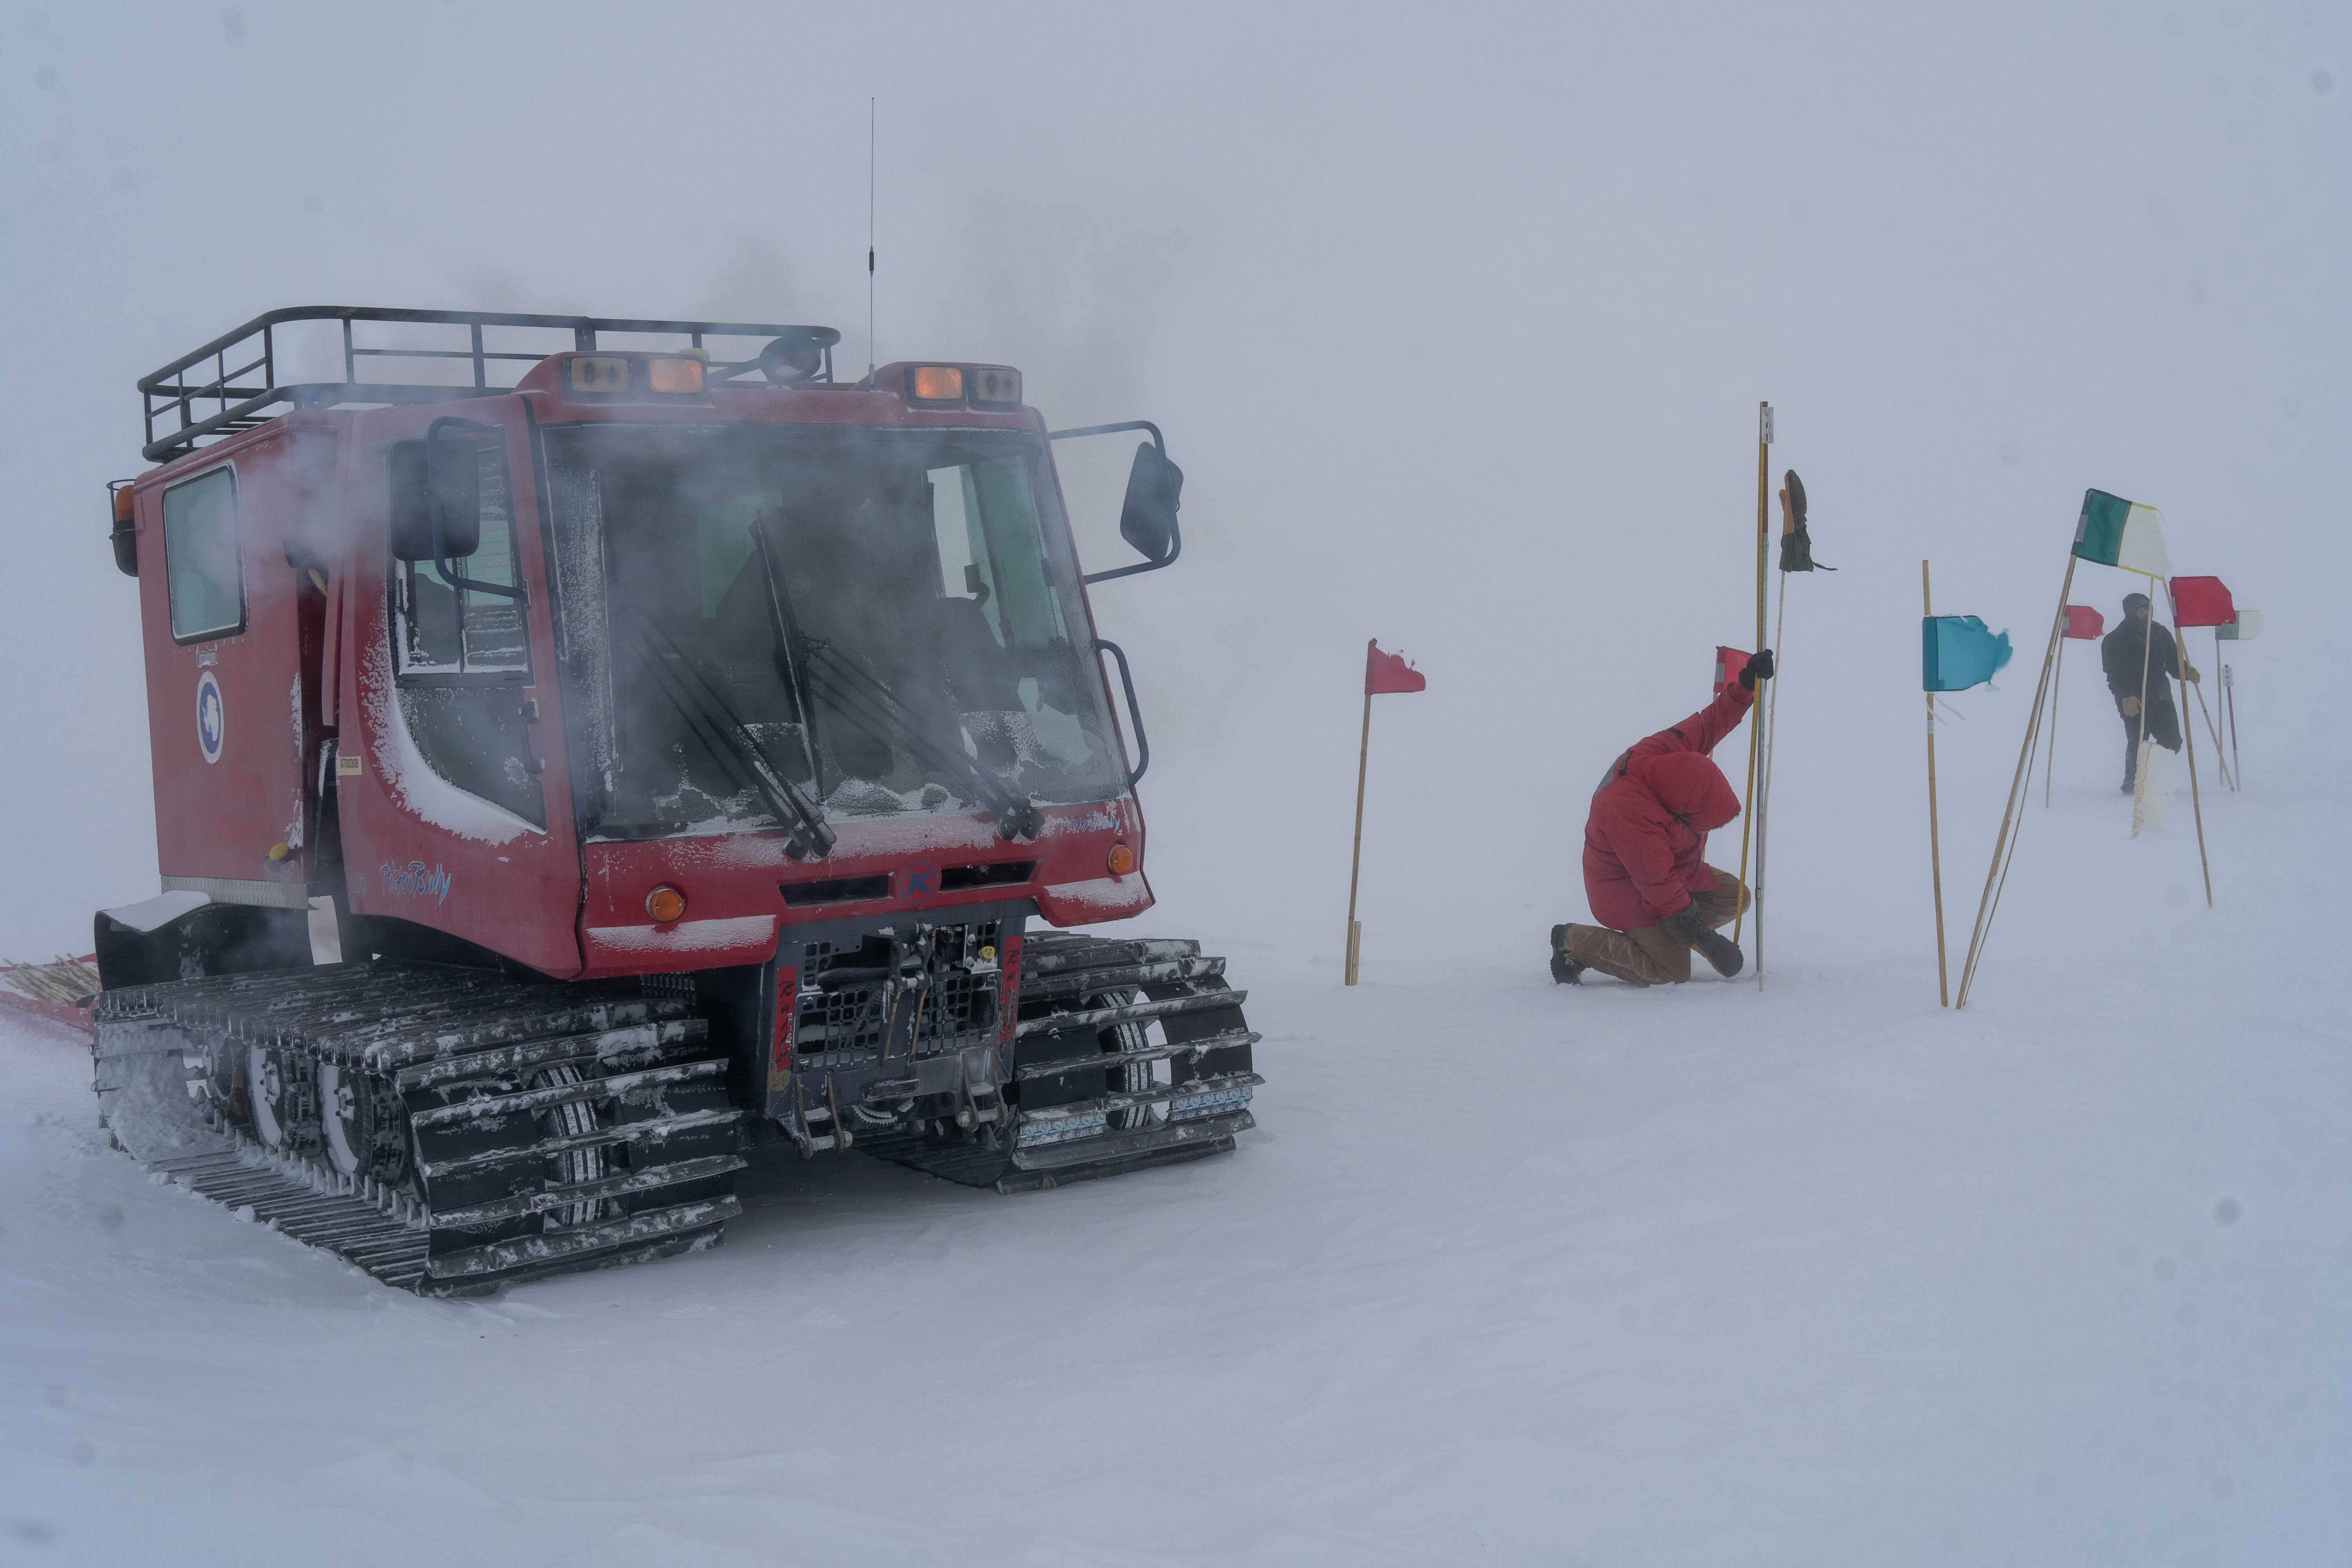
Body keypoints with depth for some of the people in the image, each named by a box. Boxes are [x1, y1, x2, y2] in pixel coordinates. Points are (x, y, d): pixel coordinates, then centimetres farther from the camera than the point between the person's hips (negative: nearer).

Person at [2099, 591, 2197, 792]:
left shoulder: (2160, 633, 18)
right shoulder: (2117, 639, -2)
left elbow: (2173, 662, 20)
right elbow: (2114, 672, -10)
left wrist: (2187, 671, -2)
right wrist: (2125, 696, -22)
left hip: (2162, 698, 6)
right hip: (2134, 701, -6)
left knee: (2172, 742, 3)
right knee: (2138, 745, -10)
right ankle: (2133, 784, 6)